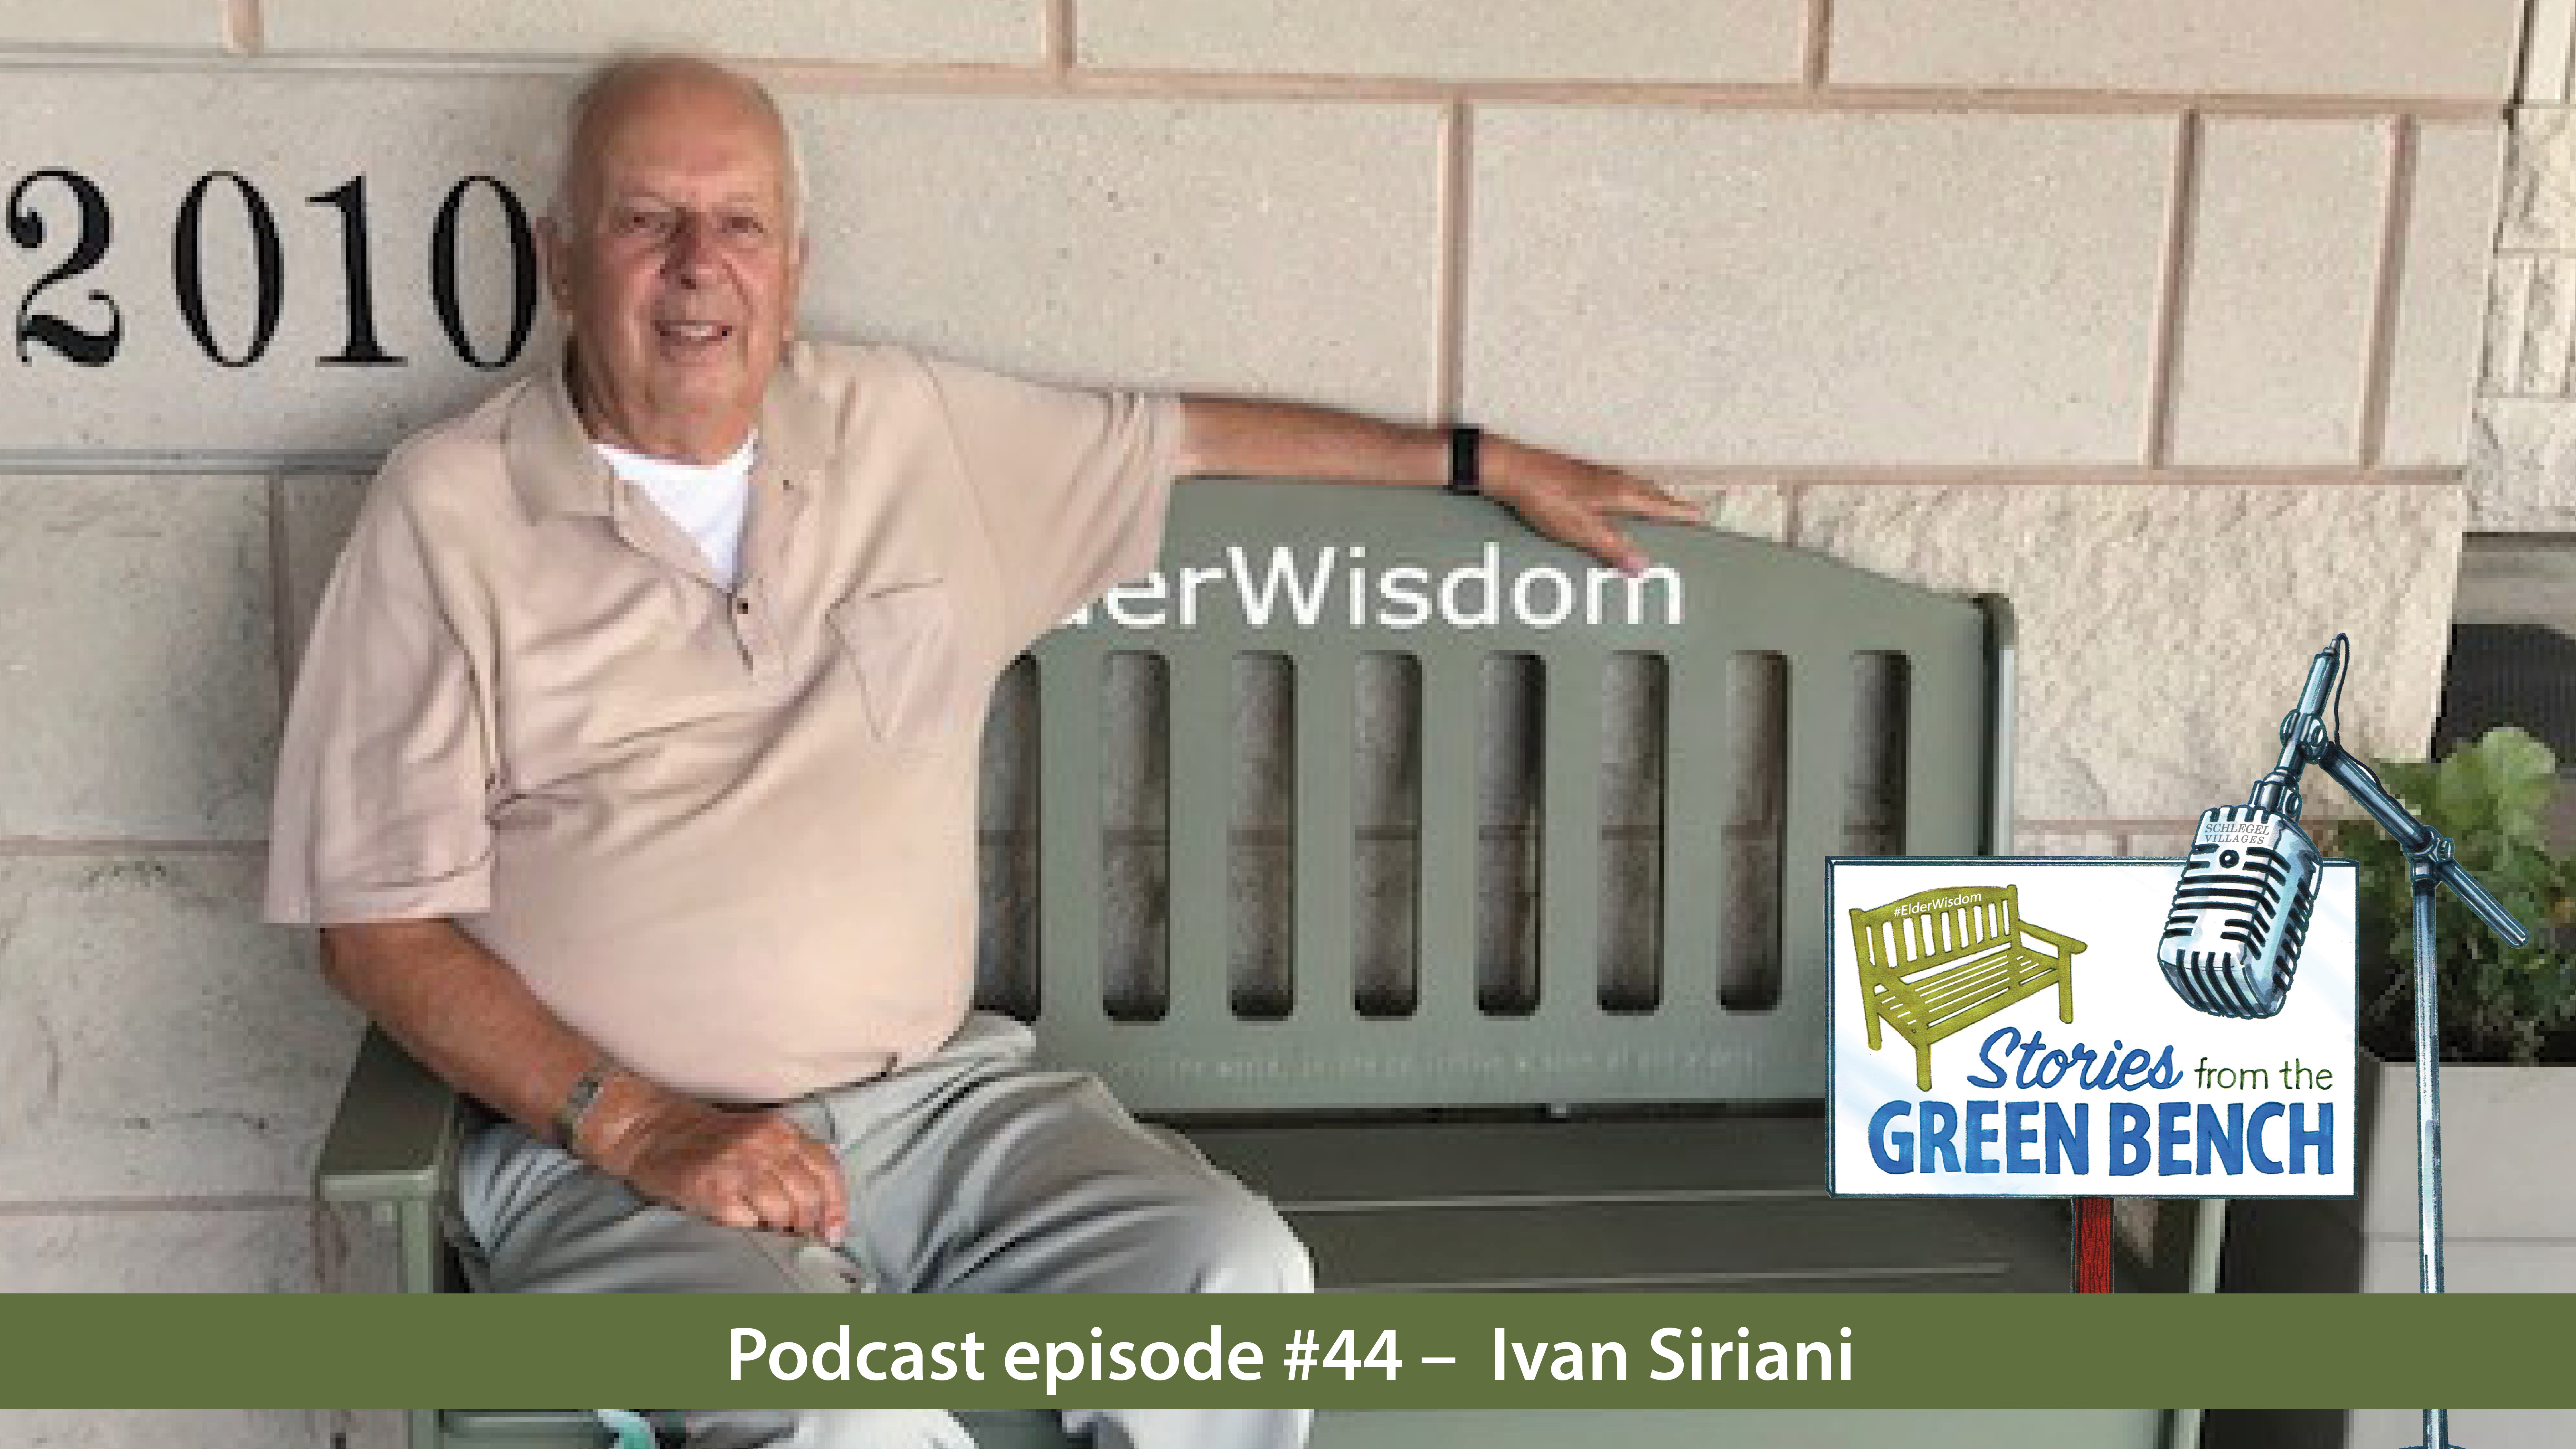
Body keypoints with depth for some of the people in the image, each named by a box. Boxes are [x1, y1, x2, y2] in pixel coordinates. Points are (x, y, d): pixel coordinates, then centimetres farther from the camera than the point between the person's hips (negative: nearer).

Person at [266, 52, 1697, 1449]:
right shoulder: (445, 512, -2)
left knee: (1235, 1278, -21)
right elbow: (383, 924, -3)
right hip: (609, 1146, -4)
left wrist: (1485, 463, 26)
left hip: (934, 1094, 4)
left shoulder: (911, 425, 10)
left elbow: (1193, 433, 24)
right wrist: (637, 1128, -15)